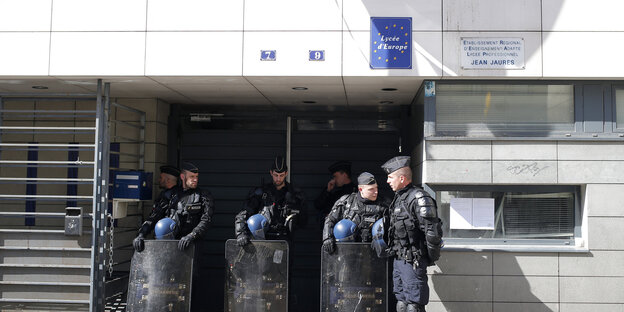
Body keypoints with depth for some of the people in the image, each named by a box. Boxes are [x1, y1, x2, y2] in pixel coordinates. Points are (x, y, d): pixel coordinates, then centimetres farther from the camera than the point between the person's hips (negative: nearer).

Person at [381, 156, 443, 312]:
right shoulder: (399, 197, 14)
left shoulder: (419, 198, -17)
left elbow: (432, 231, -19)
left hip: (413, 261, -10)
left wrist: (431, 257, -12)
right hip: (398, 259, 10)